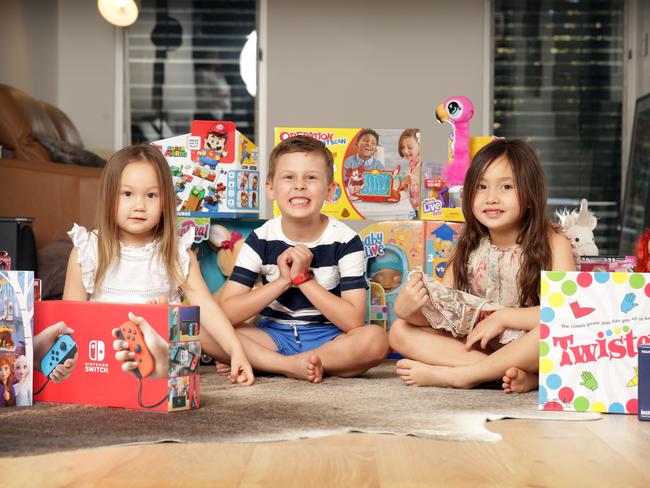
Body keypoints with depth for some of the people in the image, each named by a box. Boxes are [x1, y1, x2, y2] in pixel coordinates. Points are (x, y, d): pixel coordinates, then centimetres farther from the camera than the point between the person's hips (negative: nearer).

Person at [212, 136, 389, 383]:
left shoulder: (345, 241, -10)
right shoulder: (260, 239, -6)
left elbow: (353, 320, -17)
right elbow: (227, 313, -14)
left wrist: (304, 278, -21)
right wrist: (283, 280, -21)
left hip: (328, 338, 0)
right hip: (272, 335, 1)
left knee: (375, 339, -33)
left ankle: (258, 363, -21)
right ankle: (295, 366, -20)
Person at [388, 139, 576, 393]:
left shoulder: (553, 245, -7)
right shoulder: (468, 248, 6)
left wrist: (503, 316, -17)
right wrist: (410, 310, -20)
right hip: (474, 348, 4)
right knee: (401, 331, -12)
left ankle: (456, 375, -23)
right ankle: (513, 374, -23)